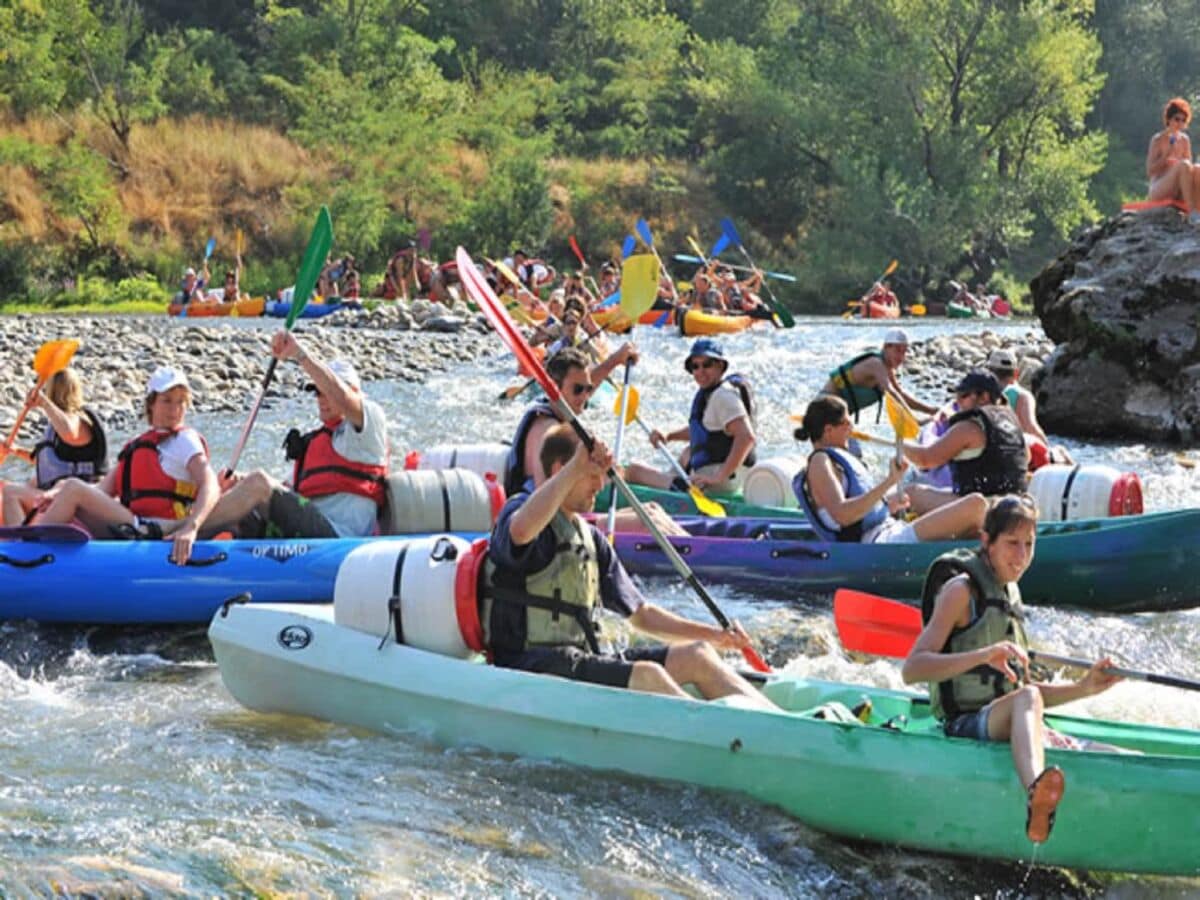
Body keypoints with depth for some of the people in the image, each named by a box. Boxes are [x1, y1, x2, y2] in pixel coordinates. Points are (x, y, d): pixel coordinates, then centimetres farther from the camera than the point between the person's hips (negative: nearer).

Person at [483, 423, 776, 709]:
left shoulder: (589, 537, 21)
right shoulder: (519, 509, -4)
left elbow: (639, 613, 24)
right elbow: (522, 531, -34)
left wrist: (715, 635, 13)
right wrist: (576, 466, -27)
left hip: (584, 659, 8)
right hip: (530, 664, -8)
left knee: (696, 655, -7)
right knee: (646, 676, -29)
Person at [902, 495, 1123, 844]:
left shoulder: (1009, 594, 21)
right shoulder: (962, 589, -3)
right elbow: (911, 670, -16)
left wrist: (1083, 688, 14)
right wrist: (982, 655, -29)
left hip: (1009, 730, 9)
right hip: (966, 728, -9)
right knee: (1026, 698, -42)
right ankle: (1036, 798, -69)